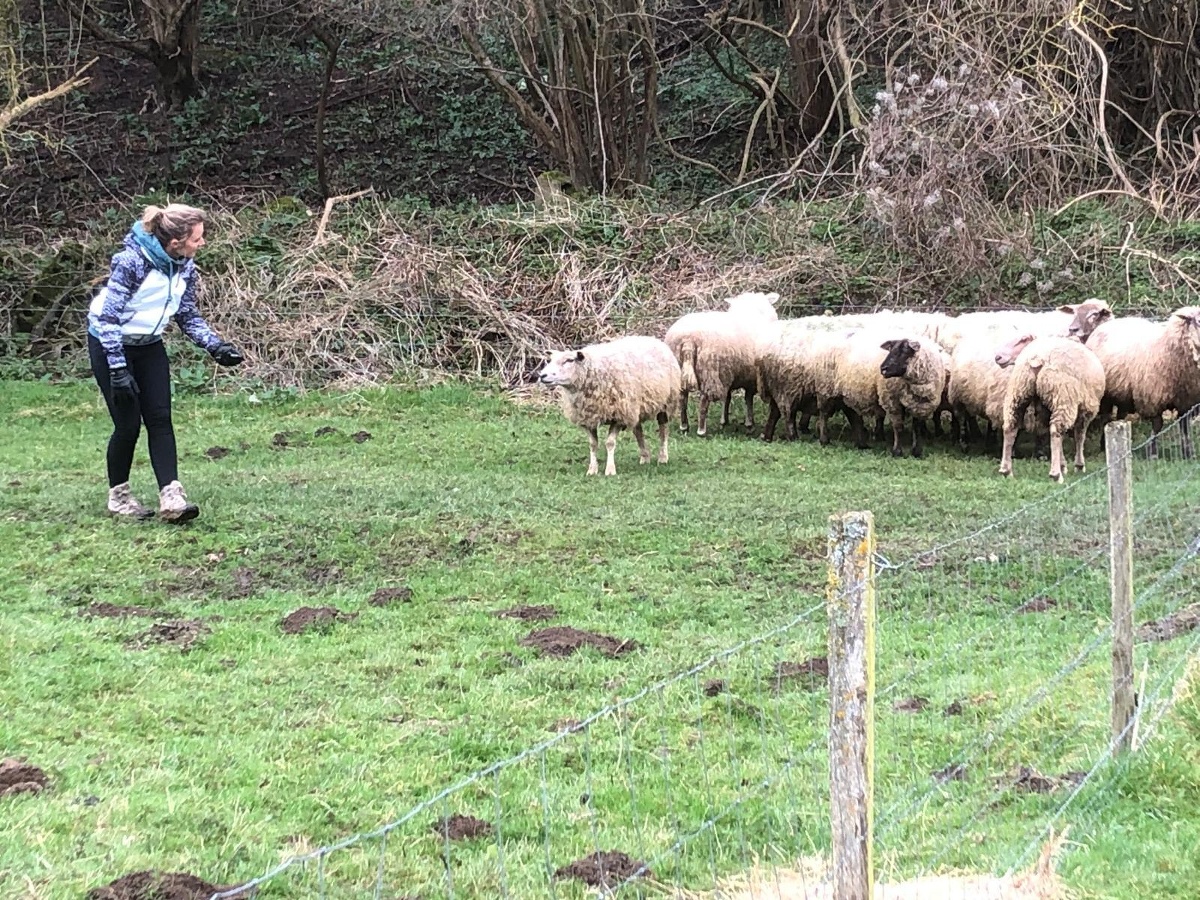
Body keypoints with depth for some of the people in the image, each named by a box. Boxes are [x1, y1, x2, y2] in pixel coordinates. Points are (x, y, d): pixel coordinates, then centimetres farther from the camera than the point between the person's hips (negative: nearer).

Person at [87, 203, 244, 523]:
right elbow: (108, 317, -25)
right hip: (111, 344, -6)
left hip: (149, 346, 6)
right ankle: (118, 496, 14)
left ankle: (171, 498, -12)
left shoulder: (185, 266, -8)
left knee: (160, 420, -6)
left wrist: (216, 346, -12)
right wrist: (118, 369, -27)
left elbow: (189, 316, 3)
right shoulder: (131, 262, -28)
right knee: (128, 424, -5)